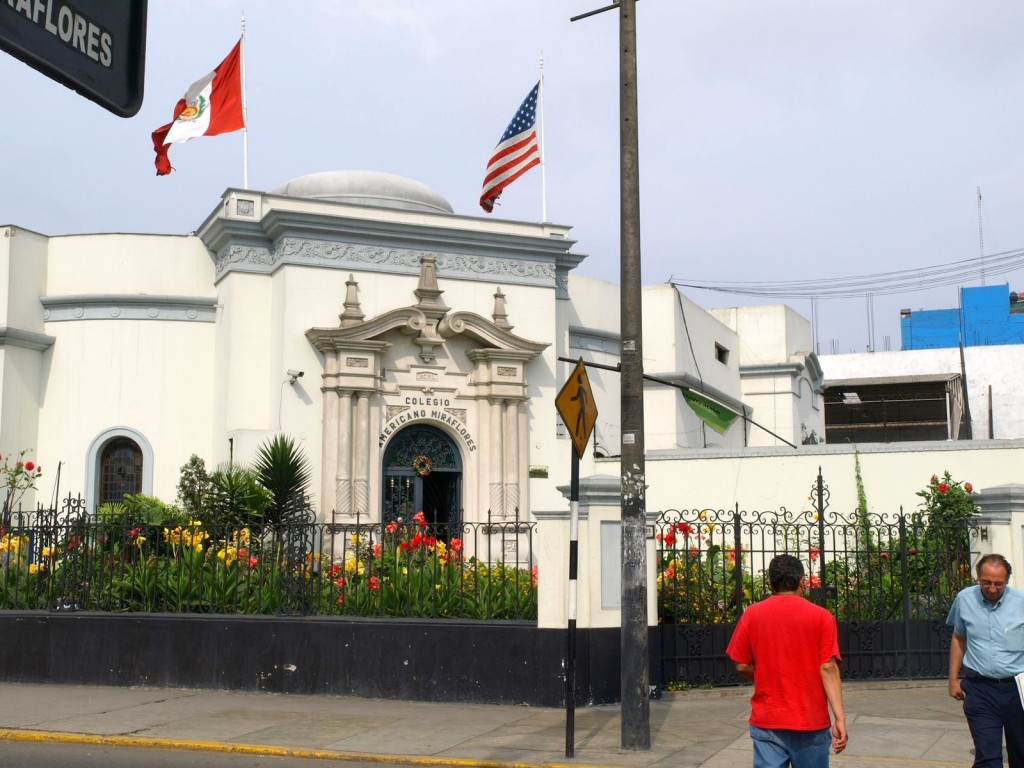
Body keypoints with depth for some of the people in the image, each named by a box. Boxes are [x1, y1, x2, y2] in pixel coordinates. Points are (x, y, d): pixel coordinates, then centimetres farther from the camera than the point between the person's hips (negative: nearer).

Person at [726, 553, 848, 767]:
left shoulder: (752, 614, 1)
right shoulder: (821, 616, -3)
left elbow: (742, 666, 3)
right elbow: (828, 668, -9)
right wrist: (840, 718, -10)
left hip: (766, 722, 1)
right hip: (811, 723, -1)